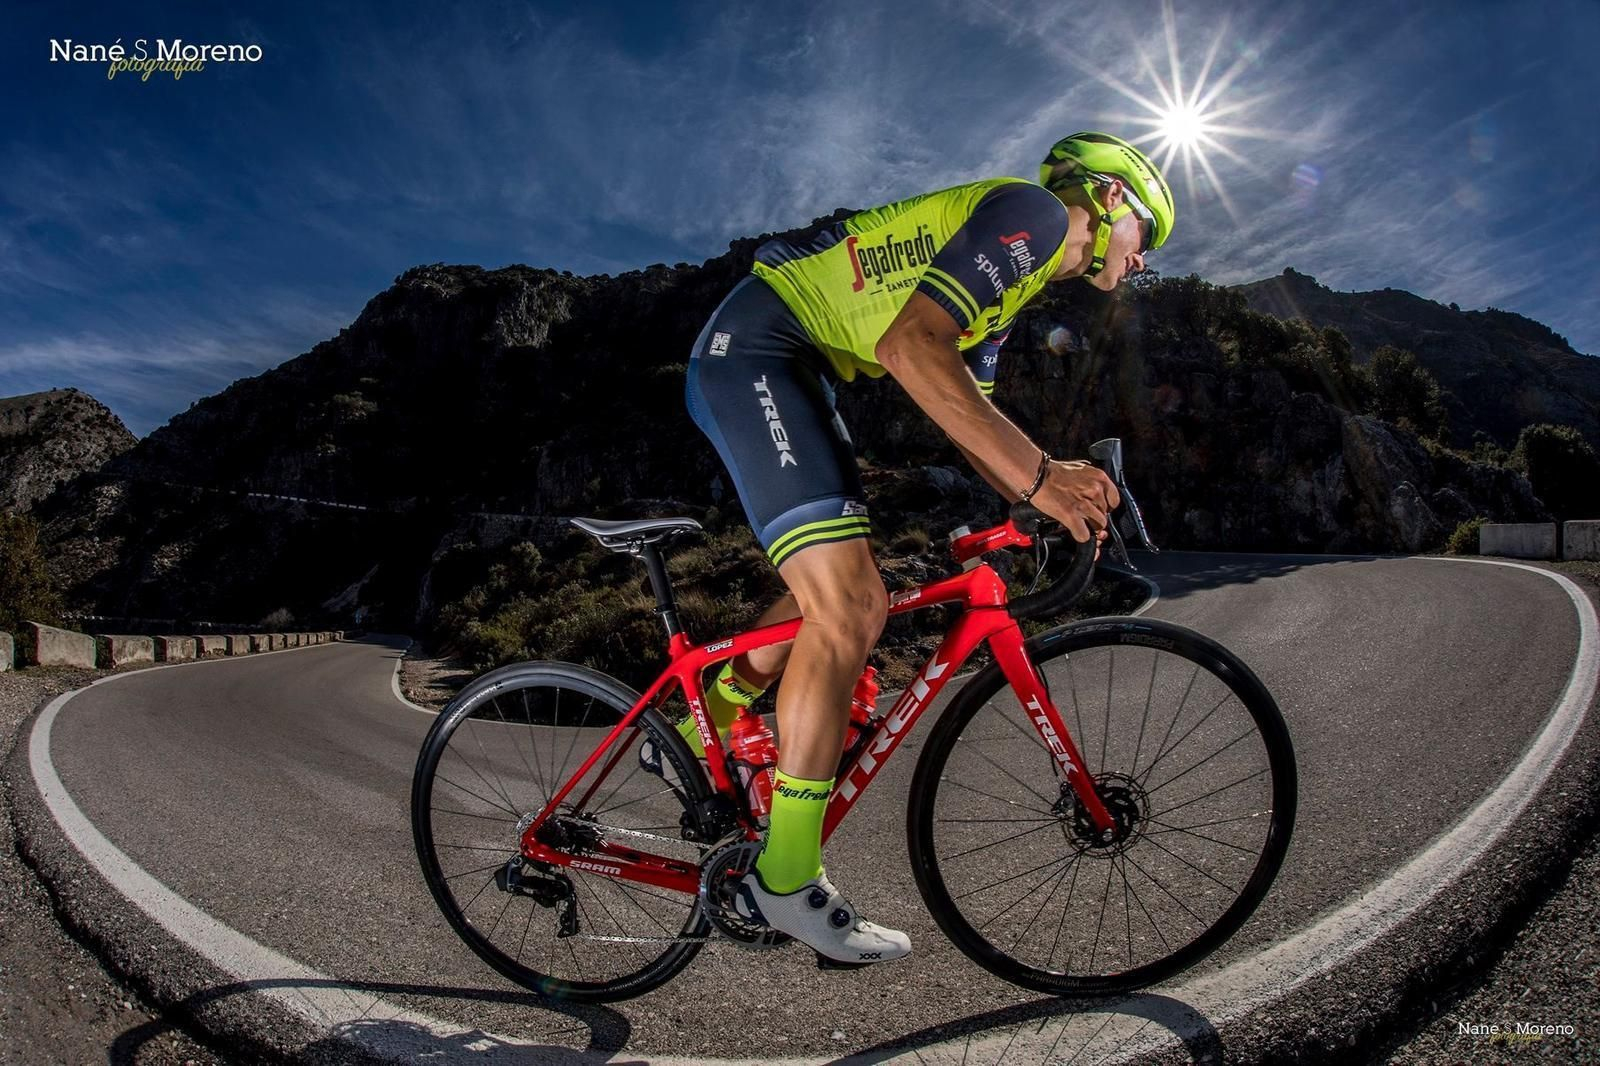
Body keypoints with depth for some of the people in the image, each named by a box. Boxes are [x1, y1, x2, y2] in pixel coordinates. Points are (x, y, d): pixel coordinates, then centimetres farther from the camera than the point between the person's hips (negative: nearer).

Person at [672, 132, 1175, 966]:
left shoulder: (1013, 280, 24)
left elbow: (971, 415, 20)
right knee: (848, 608, -18)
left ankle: (695, 741, 27)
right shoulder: (1033, 211, -8)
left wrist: (1056, 494, 5)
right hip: (755, 347, -11)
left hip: (793, 370, 11)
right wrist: (1040, 472, -25)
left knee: (844, 601, 13)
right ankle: (784, 882, -8)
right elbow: (912, 346, -24)